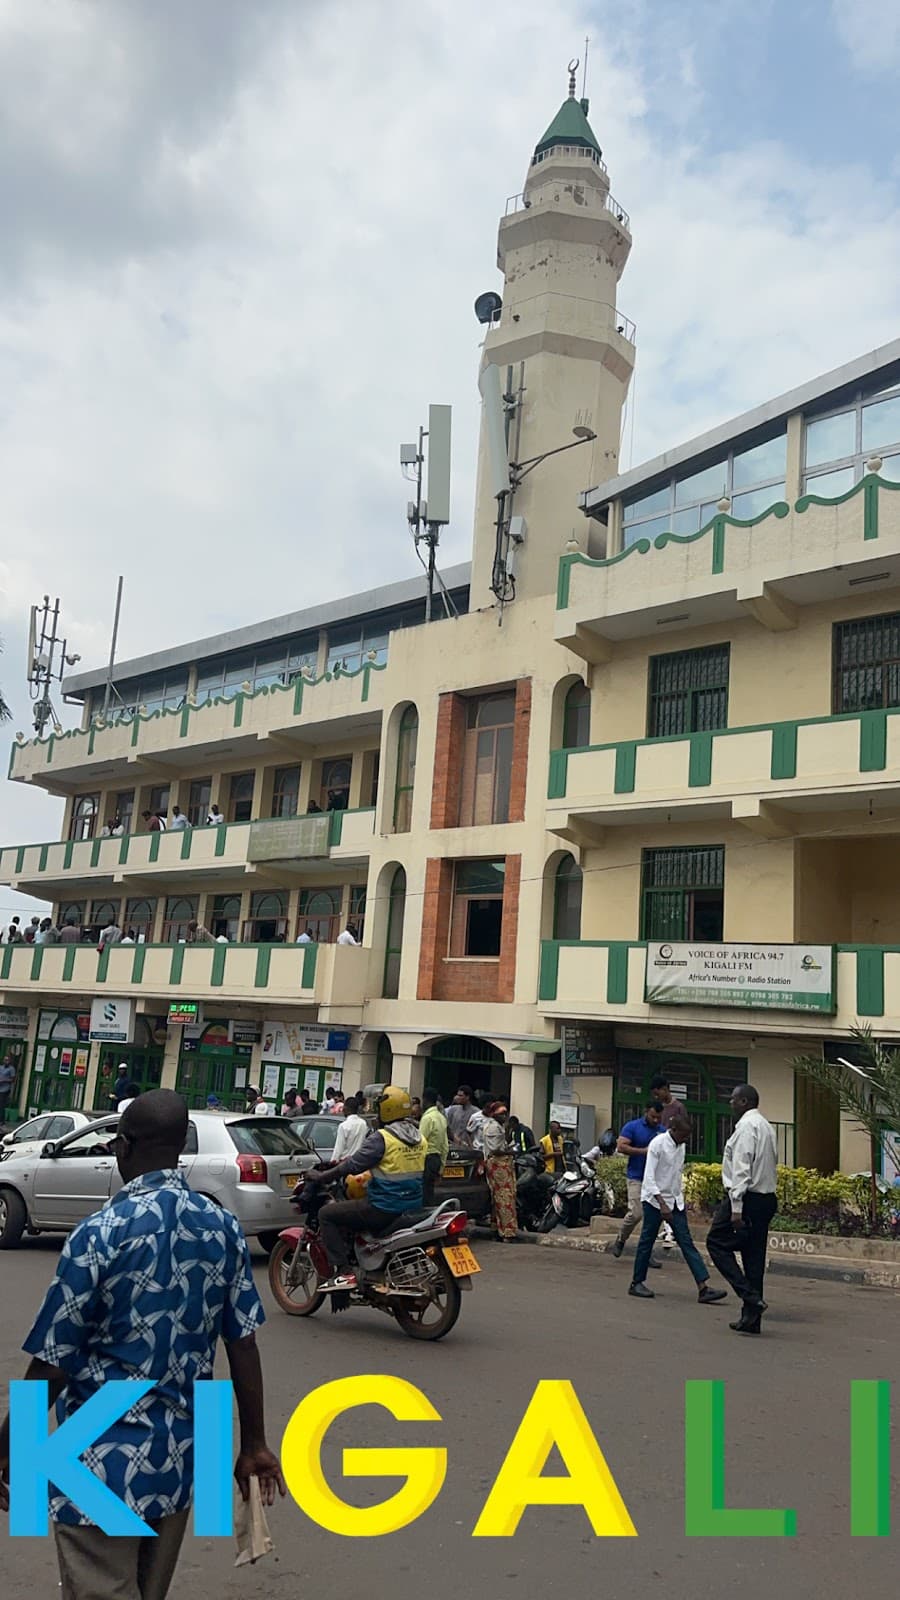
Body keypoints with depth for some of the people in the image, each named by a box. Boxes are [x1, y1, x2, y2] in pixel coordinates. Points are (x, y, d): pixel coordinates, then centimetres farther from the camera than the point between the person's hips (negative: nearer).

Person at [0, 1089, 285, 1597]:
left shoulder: (100, 1233, -18)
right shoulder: (223, 1227, -3)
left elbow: (52, 1366, -13)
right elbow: (243, 1346, 0)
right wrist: (254, 1445, 10)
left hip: (106, 1466, -5)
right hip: (182, 1460, 5)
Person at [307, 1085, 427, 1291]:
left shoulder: (381, 1138, -15)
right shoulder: (418, 1138, 9)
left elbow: (353, 1165, -15)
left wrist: (320, 1176, -3)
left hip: (385, 1209, -8)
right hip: (413, 1204, 8)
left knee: (327, 1214, 1)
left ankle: (343, 1271, -8)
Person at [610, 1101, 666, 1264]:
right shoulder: (632, 1127, -5)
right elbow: (621, 1147, -13)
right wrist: (644, 1151, -18)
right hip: (636, 1178, -5)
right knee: (636, 1213, -13)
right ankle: (620, 1239, 14)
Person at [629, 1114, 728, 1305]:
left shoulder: (681, 1146, 5)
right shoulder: (658, 1144, -16)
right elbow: (649, 1177, -20)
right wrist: (662, 1204, -26)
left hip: (675, 1201, 6)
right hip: (655, 1200, -6)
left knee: (686, 1242, 0)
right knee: (647, 1241, 4)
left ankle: (703, 1288, -6)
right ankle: (637, 1283, 18)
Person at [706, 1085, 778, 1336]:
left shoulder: (746, 1126, -12)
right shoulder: (767, 1127, 17)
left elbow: (741, 1168, -19)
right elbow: (771, 1164, 17)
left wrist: (736, 1207, -22)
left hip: (747, 1197, -9)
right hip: (766, 1198, 9)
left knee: (717, 1242, 1)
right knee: (754, 1256, 9)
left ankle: (750, 1296, -9)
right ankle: (751, 1318, 11)